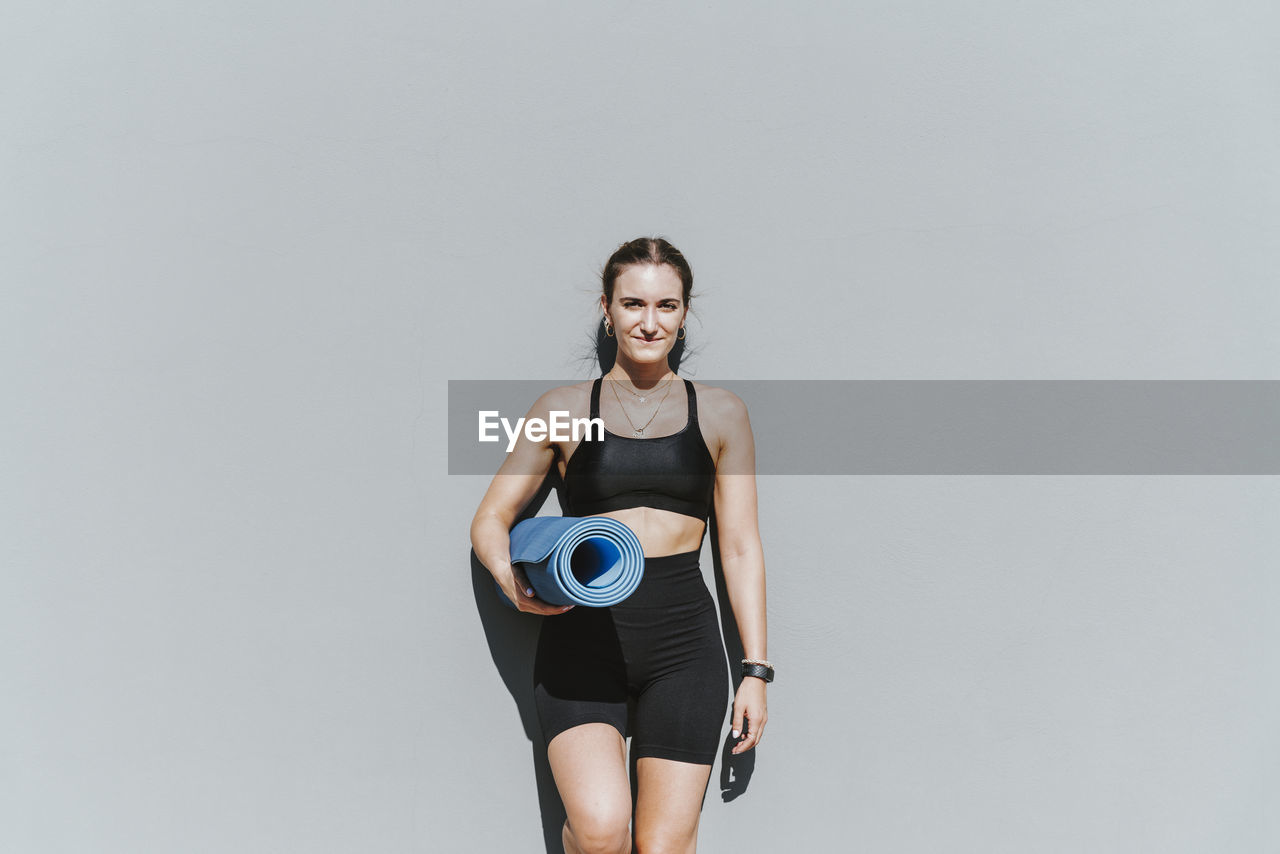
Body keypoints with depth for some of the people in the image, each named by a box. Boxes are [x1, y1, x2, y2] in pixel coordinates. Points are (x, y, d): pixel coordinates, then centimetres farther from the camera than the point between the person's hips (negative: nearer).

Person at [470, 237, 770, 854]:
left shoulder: (720, 415, 9)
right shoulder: (564, 410, 7)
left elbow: (740, 548, 10)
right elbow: (490, 520, 10)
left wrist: (756, 670, 5)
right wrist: (515, 583, -12)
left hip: (683, 645, 1)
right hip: (583, 639, -1)